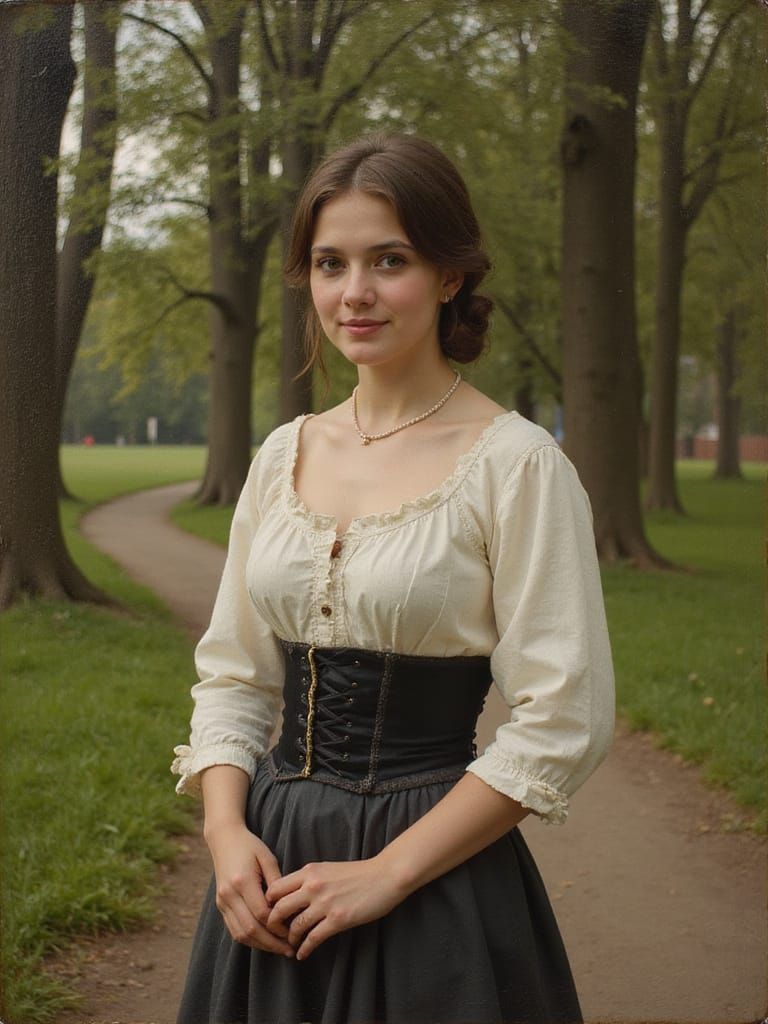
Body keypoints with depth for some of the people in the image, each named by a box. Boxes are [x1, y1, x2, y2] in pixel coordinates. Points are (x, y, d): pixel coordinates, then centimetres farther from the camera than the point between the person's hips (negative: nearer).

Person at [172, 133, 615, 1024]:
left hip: (433, 880, -5)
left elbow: (563, 721, -14)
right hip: (273, 862, 5)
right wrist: (226, 830, -6)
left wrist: (388, 871, -15)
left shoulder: (515, 464, -11)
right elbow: (232, 674, 10)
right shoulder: (282, 455, 6)